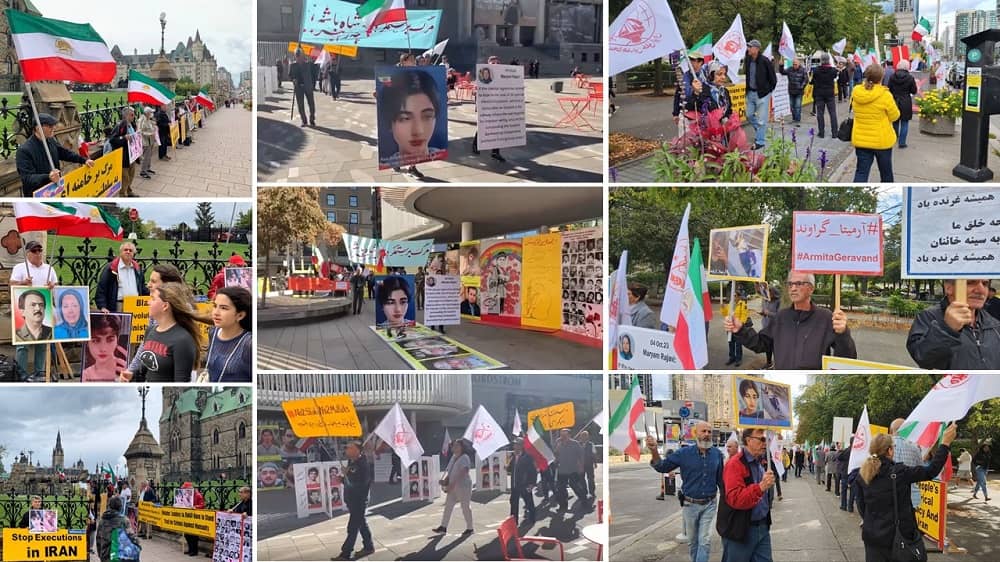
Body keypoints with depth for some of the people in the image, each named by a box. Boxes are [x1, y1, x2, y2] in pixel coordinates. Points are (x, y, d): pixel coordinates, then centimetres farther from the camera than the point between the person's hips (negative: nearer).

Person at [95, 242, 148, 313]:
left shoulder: (137, 268, 16)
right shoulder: (110, 268, 1)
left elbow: (143, 289, 25)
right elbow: (101, 289, -3)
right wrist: (102, 307, -12)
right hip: (118, 307, -4)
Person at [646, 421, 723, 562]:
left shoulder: (717, 454, -4)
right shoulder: (684, 453, -9)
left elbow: (720, 479, 8)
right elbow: (662, 467, -8)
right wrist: (654, 451, -26)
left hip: (709, 505, 0)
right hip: (690, 504, 0)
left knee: (705, 541, -5)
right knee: (694, 541, 15)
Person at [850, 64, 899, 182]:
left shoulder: (856, 93, -7)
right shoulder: (885, 95, -19)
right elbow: (894, 116, -8)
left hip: (860, 140, 3)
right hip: (881, 141, -3)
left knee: (861, 171, 6)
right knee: (886, 171, 17)